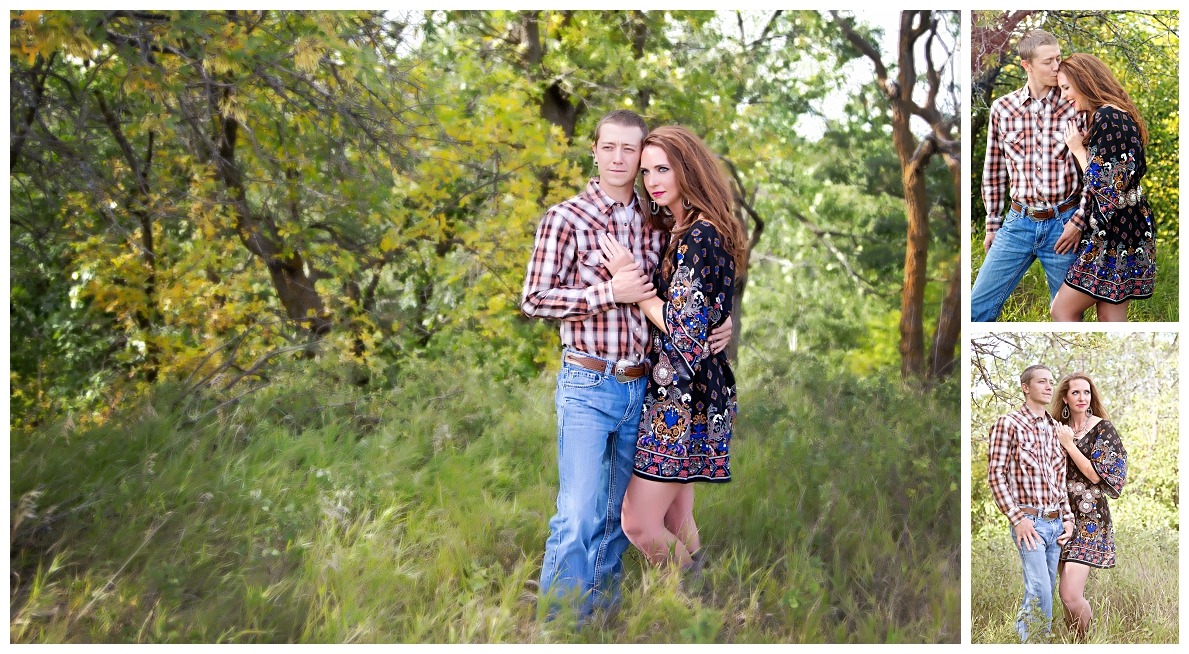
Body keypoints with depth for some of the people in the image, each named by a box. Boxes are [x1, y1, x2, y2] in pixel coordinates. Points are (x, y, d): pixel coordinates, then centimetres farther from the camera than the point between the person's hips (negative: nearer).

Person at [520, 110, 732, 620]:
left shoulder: (656, 224, 10)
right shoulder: (565, 219, -5)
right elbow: (534, 300, -8)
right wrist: (610, 293, -15)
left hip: (641, 387, 5)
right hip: (587, 386, -5)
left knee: (617, 516, 13)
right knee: (578, 517, -11)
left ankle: (603, 614, 25)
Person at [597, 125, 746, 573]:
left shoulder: (700, 237, -15)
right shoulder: (682, 232, 15)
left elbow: (686, 328, -19)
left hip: (686, 395, -10)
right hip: (677, 391, 10)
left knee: (639, 523, -10)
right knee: (675, 525, 13)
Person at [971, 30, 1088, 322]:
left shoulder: (1077, 106, -3)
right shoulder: (1003, 108, 3)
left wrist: (1079, 221, -8)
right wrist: (992, 224, 12)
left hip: (1064, 224, -2)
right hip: (1018, 222, 2)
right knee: (977, 308, 1)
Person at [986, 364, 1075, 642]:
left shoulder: (1054, 428, 14)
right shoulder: (1008, 424, -5)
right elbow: (995, 475, -9)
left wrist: (1068, 518, 10)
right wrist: (1017, 518, -14)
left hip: (1055, 522, 6)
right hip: (1029, 522, -6)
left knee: (1044, 592, 8)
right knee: (1040, 591, -15)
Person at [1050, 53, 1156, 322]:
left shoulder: (1107, 116, -16)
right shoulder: (1119, 115, 17)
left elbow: (1102, 184, -18)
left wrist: (1078, 150, -5)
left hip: (1114, 232, -10)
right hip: (1127, 227, 10)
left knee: (1063, 310, -3)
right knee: (1111, 317, 8)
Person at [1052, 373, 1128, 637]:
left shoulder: (1102, 428, -4)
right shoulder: (1060, 430, 11)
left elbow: (1096, 475, -12)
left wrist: (1069, 445, -11)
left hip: (1089, 519, -5)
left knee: (1069, 595, -14)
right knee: (1067, 593, 5)